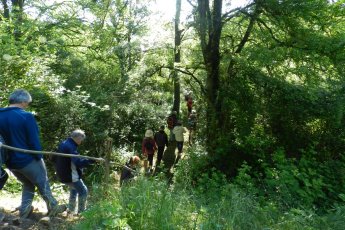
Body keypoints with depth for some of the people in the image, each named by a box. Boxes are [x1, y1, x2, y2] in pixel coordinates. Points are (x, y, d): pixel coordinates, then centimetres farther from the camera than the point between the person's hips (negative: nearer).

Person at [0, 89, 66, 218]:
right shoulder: (26, 116, -18)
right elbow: (34, 141, -17)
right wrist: (39, 158, -4)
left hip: (10, 162, 6)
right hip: (28, 160, -6)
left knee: (28, 185, 26)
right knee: (43, 184, 13)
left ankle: (24, 212, 22)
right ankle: (53, 208, 23)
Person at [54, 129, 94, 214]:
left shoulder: (63, 144, 7)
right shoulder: (71, 147, -24)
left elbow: (55, 159, 19)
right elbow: (78, 163, -34)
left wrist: (59, 168, 28)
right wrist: (92, 160, -39)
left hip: (62, 174, 10)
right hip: (70, 175, -10)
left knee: (74, 189, 29)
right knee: (83, 191, 3)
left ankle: (71, 210, 36)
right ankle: (81, 212, 6)